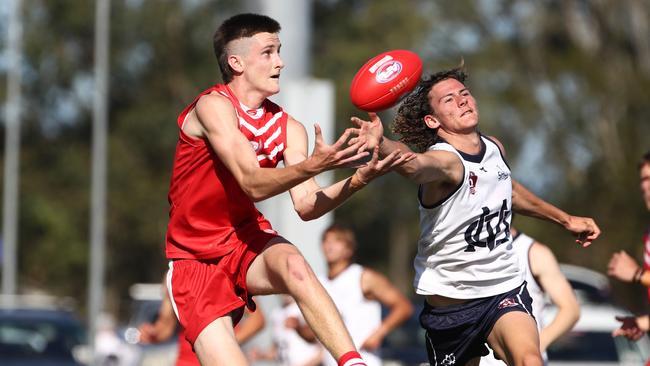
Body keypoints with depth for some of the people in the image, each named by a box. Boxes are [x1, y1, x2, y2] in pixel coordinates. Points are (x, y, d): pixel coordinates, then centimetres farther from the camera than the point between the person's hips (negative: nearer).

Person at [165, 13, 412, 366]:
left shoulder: (287, 128, 2)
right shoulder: (214, 106, -15)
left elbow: (306, 205, -9)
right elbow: (253, 184, -26)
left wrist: (356, 180, -26)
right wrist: (313, 166, -41)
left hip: (247, 240, 4)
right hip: (196, 258, -4)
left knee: (295, 266, -32)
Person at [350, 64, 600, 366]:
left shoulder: (494, 148, 2)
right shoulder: (444, 160, -19)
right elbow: (414, 164, -46)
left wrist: (565, 219, 34)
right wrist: (381, 145, -68)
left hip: (505, 289, 3)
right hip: (451, 301, -3)